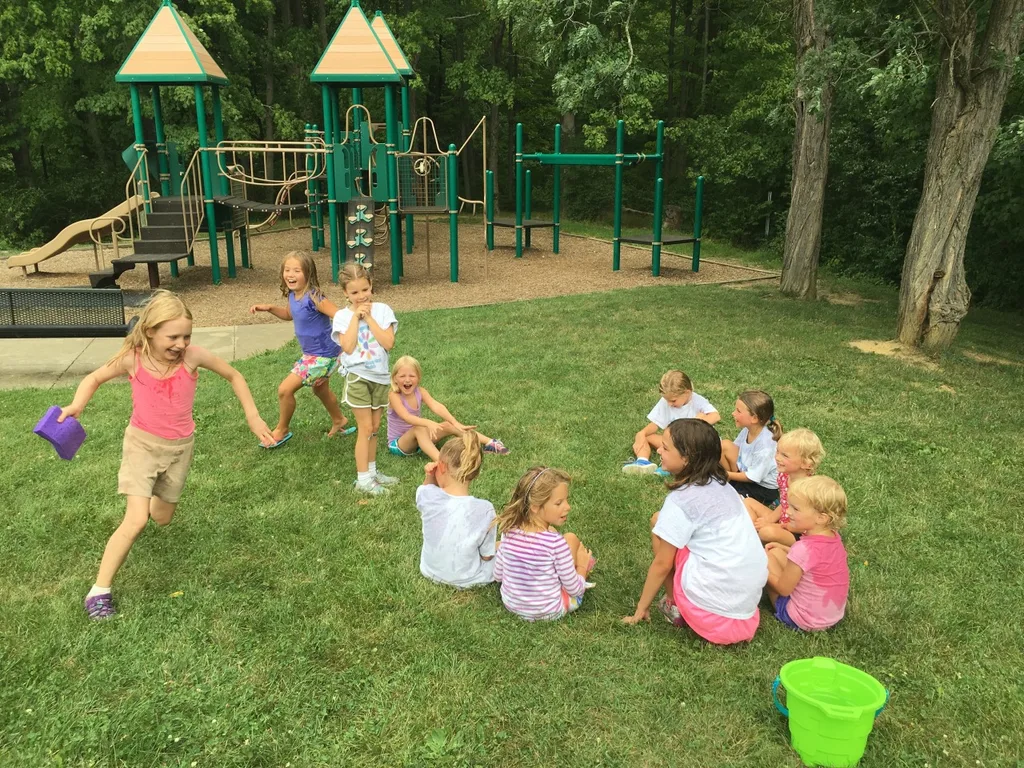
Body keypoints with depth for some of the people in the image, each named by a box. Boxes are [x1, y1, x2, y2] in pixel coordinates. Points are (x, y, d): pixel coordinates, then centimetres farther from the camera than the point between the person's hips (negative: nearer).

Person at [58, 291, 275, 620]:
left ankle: (153, 499, 56)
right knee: (136, 521, -16)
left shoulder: (193, 356, -20)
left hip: (180, 446, 2)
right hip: (143, 443, -2)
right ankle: (99, 591, -1)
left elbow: (233, 376, -4)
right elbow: (94, 378, 1)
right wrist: (76, 405, -19)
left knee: (162, 519, 18)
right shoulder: (132, 359, -18)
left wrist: (253, 417, -6)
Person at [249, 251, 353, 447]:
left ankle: (281, 431, 19)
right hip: (311, 353, 9)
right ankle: (339, 421, 52)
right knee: (320, 390, 29)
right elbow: (289, 314, 18)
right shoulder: (293, 295, -3)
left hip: (322, 356, -9)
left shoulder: (313, 297, -28)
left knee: (285, 390, -5)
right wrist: (269, 308, 3)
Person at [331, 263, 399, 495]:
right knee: (366, 428, -3)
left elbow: (389, 343, -13)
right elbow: (348, 347, -19)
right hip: (357, 377, -3)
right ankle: (363, 479, 6)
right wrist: (356, 316, -16)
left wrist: (368, 317, -14)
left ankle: (372, 471, 28)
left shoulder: (382, 310, -2)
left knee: (374, 427, 14)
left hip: (380, 376, 3)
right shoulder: (343, 316, -6)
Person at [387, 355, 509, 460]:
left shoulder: (420, 391, -6)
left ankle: (489, 443, -12)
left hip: (419, 440, 6)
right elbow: (406, 417, -36)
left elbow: (436, 406, -22)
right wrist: (428, 423, -53)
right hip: (398, 444, -5)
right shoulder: (394, 395, -20)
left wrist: (455, 422, -37)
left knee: (449, 425, -10)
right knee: (419, 429, -35)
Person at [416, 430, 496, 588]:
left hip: (431, 571, 3)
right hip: (467, 579, -2)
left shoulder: (427, 496, -25)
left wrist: (429, 477, -18)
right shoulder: (484, 509, -31)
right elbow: (487, 556, -16)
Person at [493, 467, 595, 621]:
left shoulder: (509, 532, -13)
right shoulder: (555, 542, -28)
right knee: (571, 539, 6)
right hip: (549, 612, -4)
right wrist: (582, 566, 5)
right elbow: (575, 590, -16)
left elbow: (498, 575, 0)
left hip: (511, 604, 5)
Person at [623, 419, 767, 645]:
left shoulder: (681, 500, -12)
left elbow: (662, 564, -5)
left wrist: (641, 608, 6)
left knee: (659, 522, 4)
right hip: (749, 596, 7)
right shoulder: (721, 485, 9)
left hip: (715, 601, -7)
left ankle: (675, 606, 15)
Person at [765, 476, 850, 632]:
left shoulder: (804, 548, -31)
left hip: (806, 620, -8)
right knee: (774, 552, 12)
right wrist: (782, 548, 10)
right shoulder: (832, 536, -8)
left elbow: (783, 589, -16)